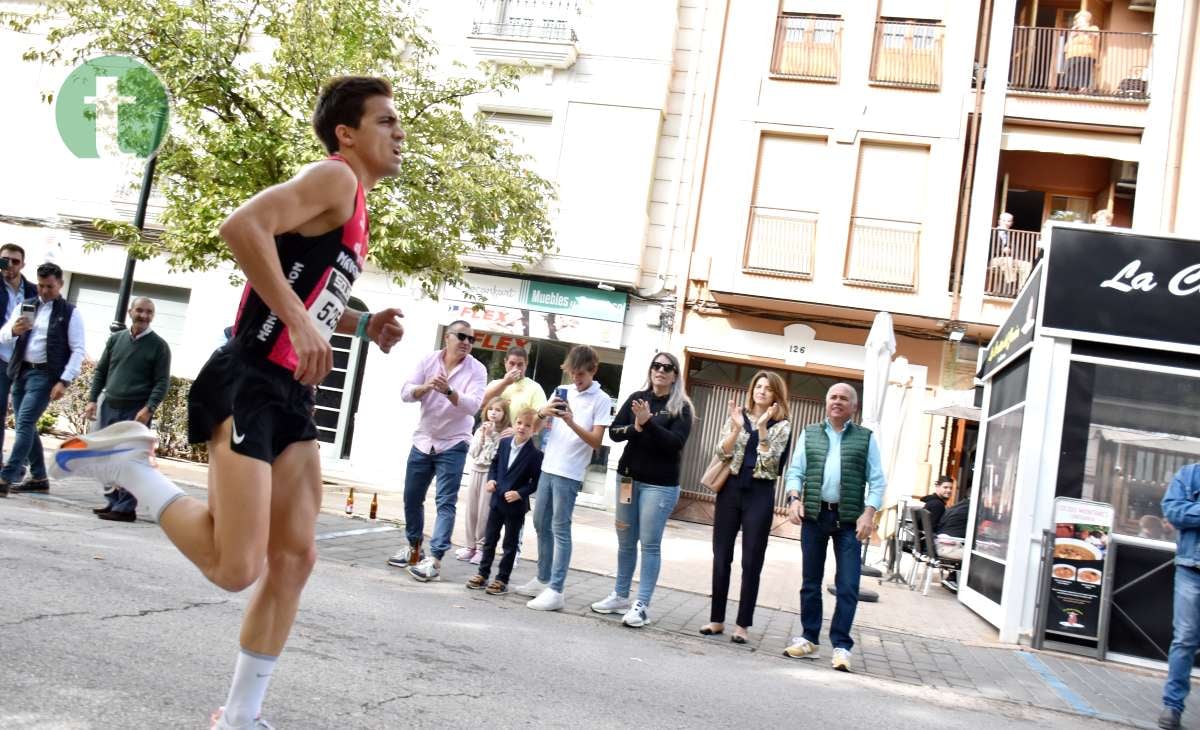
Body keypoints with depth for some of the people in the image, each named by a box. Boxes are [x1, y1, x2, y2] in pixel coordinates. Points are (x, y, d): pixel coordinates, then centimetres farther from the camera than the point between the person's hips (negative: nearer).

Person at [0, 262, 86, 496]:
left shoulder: (70, 312, -2)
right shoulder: (25, 306, 11)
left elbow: (78, 350, -6)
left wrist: (64, 381, -15)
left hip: (45, 374, -6)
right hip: (21, 372, 6)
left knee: (24, 424, -15)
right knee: (25, 426, 9)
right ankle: (39, 477, 19)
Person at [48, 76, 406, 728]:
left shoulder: (354, 207, 21)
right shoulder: (334, 178, -8)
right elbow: (242, 227, -24)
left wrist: (361, 325, 15)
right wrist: (299, 320, -26)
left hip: (292, 394, 10)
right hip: (249, 386, -10)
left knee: (295, 558, 7)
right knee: (236, 568, -14)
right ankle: (126, 461, 5)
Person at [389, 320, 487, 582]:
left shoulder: (476, 369, -8)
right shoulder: (428, 361, 0)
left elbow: (473, 405, -21)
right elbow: (405, 393, -8)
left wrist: (448, 391, -37)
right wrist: (425, 387, -28)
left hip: (453, 445, -4)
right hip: (422, 441, 4)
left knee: (445, 502, -10)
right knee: (412, 498, 12)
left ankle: (434, 559, -12)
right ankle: (413, 548, 30)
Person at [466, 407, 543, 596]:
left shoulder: (535, 453, -16)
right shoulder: (504, 442, 1)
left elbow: (536, 481, -13)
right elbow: (494, 464, 13)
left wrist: (520, 493, -21)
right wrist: (491, 480, -2)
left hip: (516, 505, -5)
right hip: (497, 500, 5)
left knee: (510, 543, 7)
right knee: (489, 538, 14)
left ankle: (502, 579, 17)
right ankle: (483, 574, 26)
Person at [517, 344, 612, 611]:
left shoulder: (601, 400, -6)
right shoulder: (561, 392, 10)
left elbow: (596, 441, -12)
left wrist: (572, 422, -25)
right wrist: (543, 412, -14)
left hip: (570, 473, -6)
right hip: (548, 468, 7)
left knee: (560, 529, -7)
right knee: (541, 524, 13)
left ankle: (555, 590, -6)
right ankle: (543, 580, 25)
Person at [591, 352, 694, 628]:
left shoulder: (681, 407, -3)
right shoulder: (636, 398, 6)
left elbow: (675, 443, -15)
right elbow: (614, 431, 1)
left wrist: (649, 422, -25)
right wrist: (635, 427, -18)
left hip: (660, 484, -4)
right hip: (629, 478, 4)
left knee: (650, 544, -3)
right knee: (625, 541, 13)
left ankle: (642, 604, 1)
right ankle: (620, 596, 25)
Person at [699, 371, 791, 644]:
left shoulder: (782, 425, 3)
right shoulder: (736, 416, 8)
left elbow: (770, 461, -10)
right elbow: (722, 452, -2)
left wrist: (762, 427, -16)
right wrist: (737, 427, -15)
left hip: (760, 493, -2)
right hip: (730, 489, 2)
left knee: (752, 562, 1)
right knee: (721, 557, 5)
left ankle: (742, 624, 9)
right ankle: (716, 619, 14)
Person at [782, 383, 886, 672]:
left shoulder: (866, 438, 7)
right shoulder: (809, 434, 12)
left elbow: (877, 481, 2)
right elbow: (795, 471, 7)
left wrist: (869, 513, -10)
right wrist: (794, 498, -10)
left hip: (849, 519, -2)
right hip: (814, 515, 2)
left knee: (848, 585, -4)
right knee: (811, 582, 9)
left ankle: (841, 646, 3)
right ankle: (810, 640, 18)